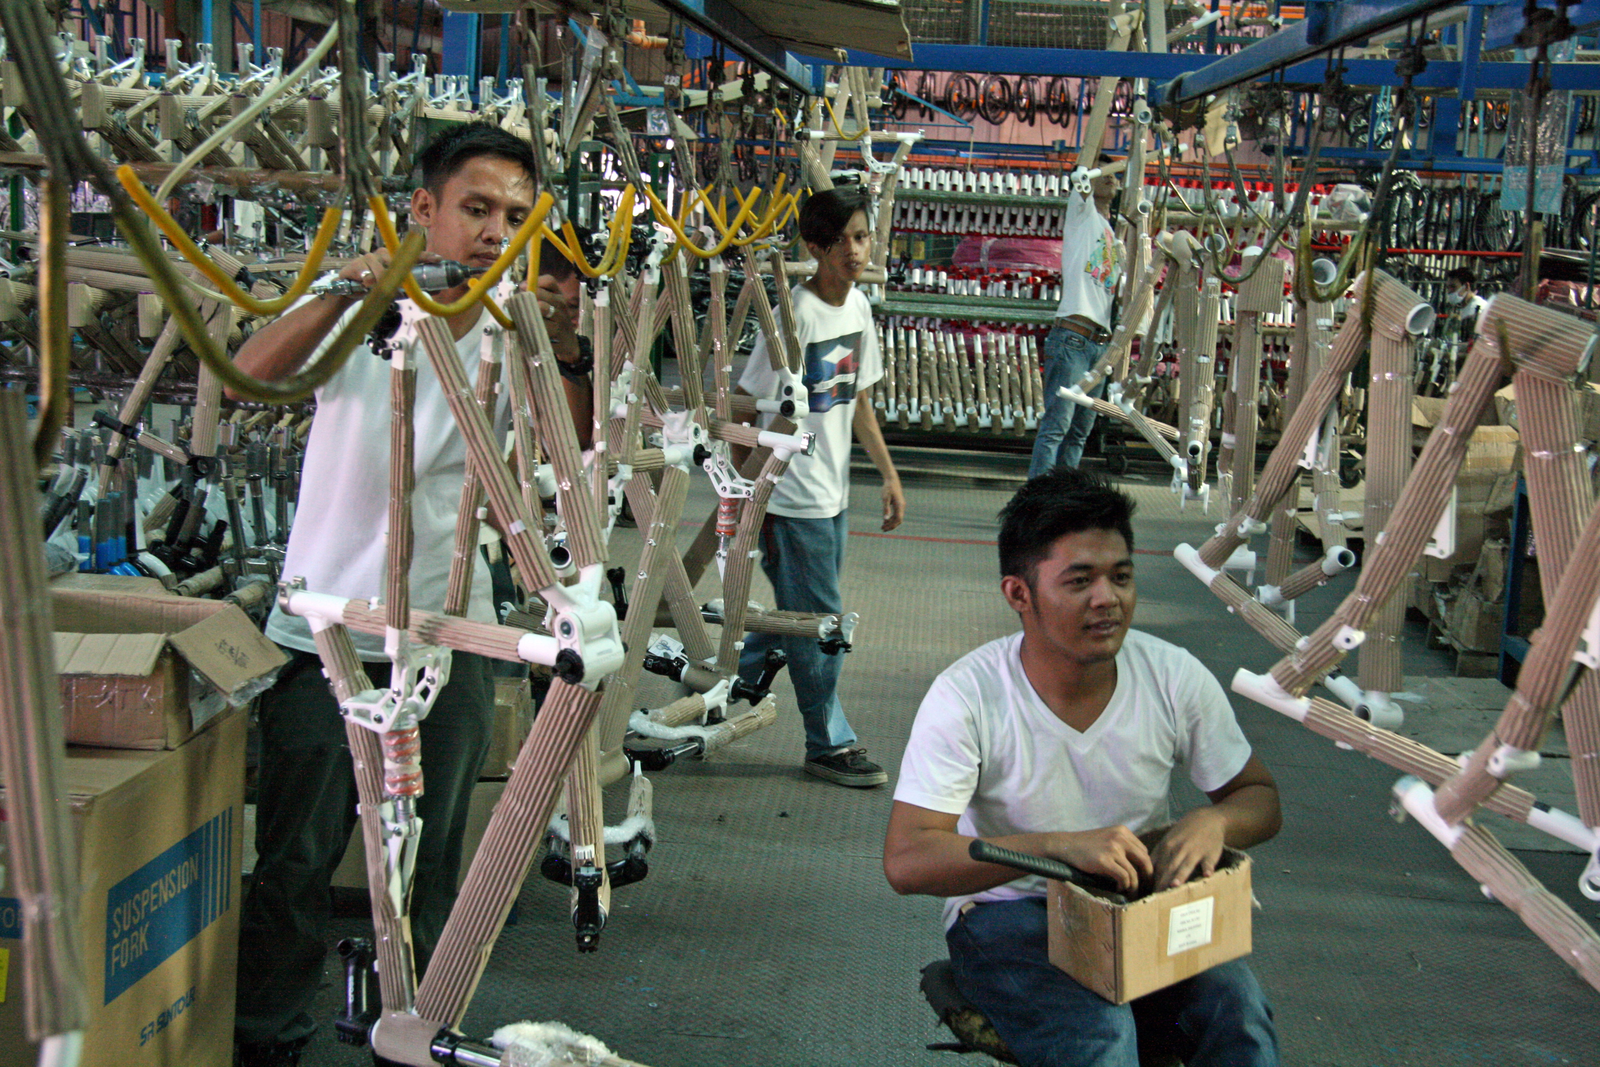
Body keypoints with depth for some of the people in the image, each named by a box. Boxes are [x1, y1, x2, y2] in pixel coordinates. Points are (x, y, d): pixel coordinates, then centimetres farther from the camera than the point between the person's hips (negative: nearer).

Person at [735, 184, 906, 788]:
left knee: (797, 611, 17)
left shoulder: (858, 307, 6)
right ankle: (829, 743, 14)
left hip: (833, 493, 8)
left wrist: (889, 473, 15)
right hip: (792, 497, -8)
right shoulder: (796, 313, -18)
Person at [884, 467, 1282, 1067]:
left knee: (1239, 1015, -25)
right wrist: (1059, 846, -36)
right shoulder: (967, 698, -18)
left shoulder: (1175, 677, -7)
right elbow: (906, 861, -24)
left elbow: (1260, 798, 6)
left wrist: (1213, 821, -20)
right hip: (1008, 909, -3)